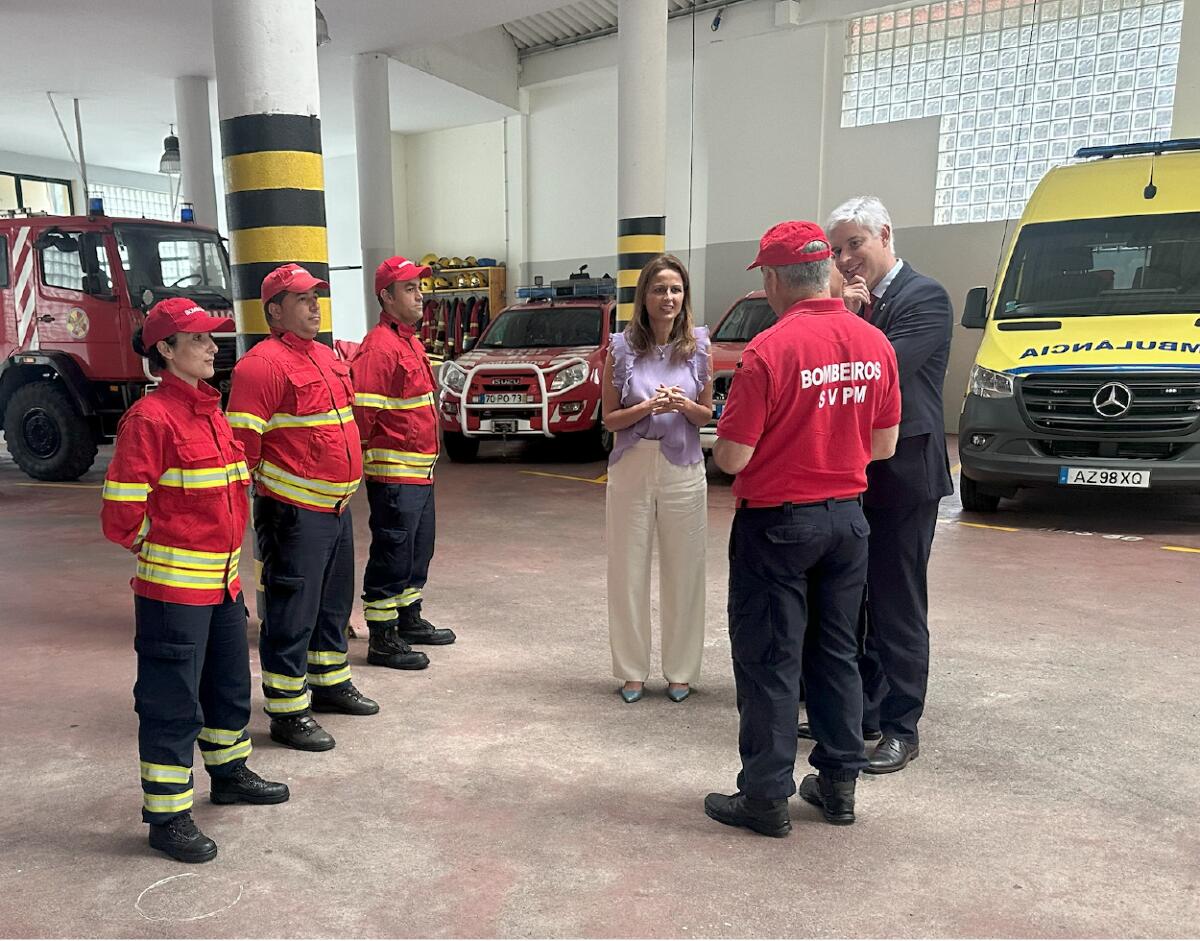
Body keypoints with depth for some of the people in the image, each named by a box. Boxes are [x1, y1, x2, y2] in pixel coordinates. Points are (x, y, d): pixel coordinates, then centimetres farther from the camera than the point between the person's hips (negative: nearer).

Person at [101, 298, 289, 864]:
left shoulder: (211, 412, 10)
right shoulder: (150, 418, -16)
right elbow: (121, 513, -17)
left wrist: (222, 548, 15)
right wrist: (160, 548, -4)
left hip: (223, 581, 9)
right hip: (172, 588, -8)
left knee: (229, 685, 22)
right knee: (171, 704, 3)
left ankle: (229, 774, 41)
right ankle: (167, 817, 16)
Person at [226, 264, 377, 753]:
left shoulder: (327, 356, 14)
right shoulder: (262, 364, -14)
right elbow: (242, 441, -18)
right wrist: (258, 493, -14)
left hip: (336, 507, 9)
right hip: (294, 511, -9)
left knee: (335, 602, 21)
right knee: (292, 612, 0)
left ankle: (332, 683, 38)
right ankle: (287, 712, 12)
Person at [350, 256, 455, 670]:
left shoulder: (411, 342, 17)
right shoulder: (379, 347, -16)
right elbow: (362, 411, -20)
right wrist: (361, 458, -16)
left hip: (420, 471, 10)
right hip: (394, 474, -10)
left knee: (418, 550, 19)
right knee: (392, 555, -2)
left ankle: (410, 620, 34)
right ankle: (382, 640, 8)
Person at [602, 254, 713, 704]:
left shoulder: (698, 346, 1)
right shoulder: (621, 346, -1)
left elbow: (705, 415, 8)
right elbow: (609, 418, 0)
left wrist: (683, 405, -14)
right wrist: (648, 407, -17)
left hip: (683, 470, 0)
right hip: (631, 468, 0)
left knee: (683, 574, 6)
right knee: (627, 572, 6)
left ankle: (680, 671, 22)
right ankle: (632, 671, 21)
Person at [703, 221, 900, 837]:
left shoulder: (769, 351, -19)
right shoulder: (874, 344, 0)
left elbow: (732, 457, -18)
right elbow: (883, 445, 7)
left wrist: (720, 443, 4)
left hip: (777, 521, -6)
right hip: (847, 516, 6)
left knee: (769, 661, 5)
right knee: (837, 654, 17)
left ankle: (766, 798, 15)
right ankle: (838, 784, 28)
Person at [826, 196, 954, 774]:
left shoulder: (925, 297, -9)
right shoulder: (852, 302, 12)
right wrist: (846, 316, -9)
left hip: (903, 474, -7)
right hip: (853, 472, 7)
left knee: (898, 606, 1)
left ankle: (900, 728, 14)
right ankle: (860, 710, 29)